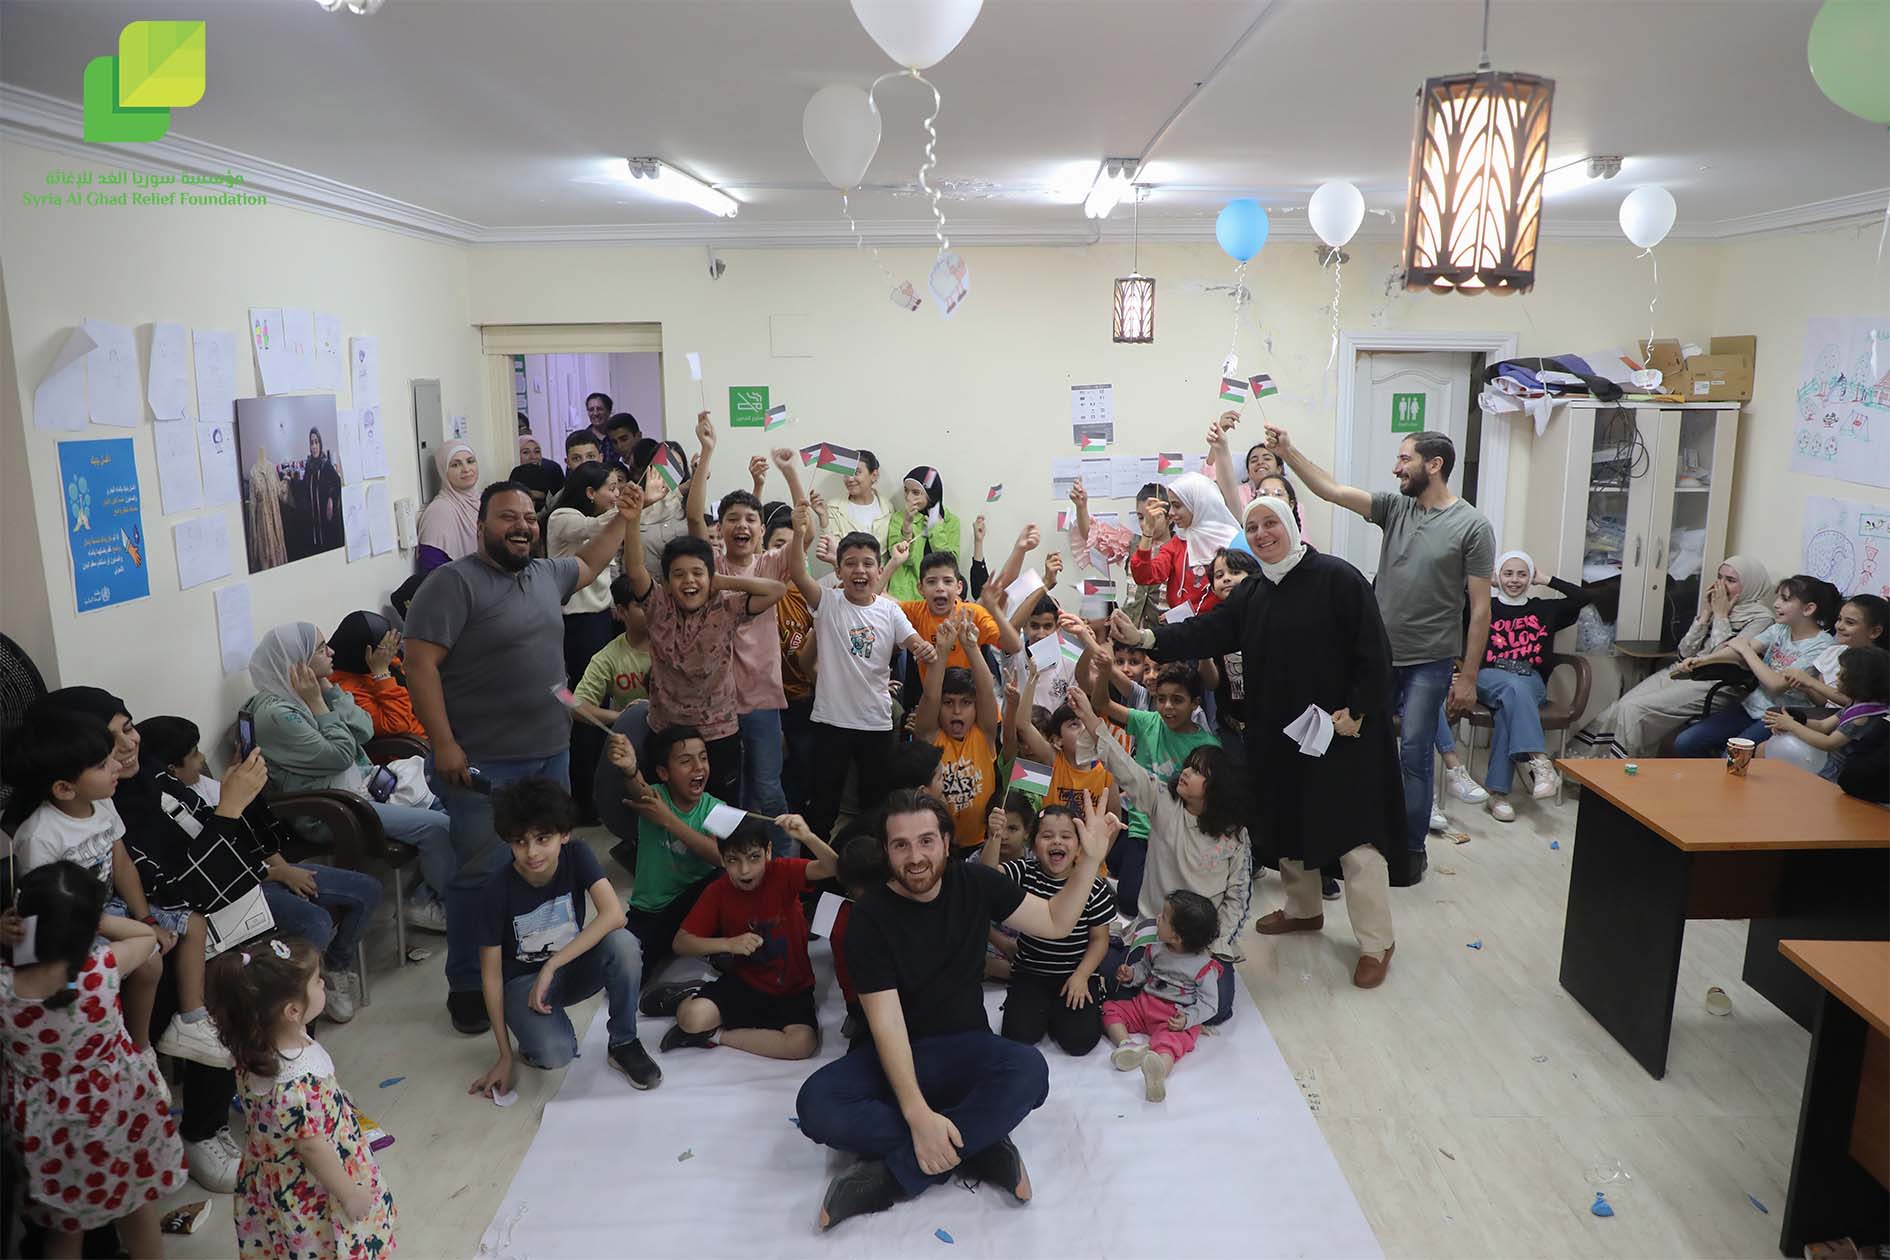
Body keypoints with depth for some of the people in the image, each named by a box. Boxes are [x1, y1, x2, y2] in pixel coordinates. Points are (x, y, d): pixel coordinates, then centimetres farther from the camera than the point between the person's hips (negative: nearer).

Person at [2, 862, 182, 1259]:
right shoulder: (104, 968, -26)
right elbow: (148, 936, -4)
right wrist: (86, 917, -11)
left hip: (49, 1130, 1)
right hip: (119, 1116, 0)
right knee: (138, 1211, 26)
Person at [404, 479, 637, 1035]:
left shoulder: (546, 574, 10)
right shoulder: (453, 582, -12)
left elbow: (588, 562, 33)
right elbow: (420, 664, -17)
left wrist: (626, 515, 30)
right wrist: (444, 744, -22)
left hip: (551, 753, 7)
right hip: (483, 763, -7)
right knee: (482, 875, -1)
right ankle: (468, 988, 16)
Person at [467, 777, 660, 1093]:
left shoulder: (577, 855, -18)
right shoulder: (499, 888, -21)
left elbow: (614, 915, -32)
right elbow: (491, 972, -13)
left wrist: (551, 966, -35)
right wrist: (505, 1056, -11)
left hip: (574, 968, 2)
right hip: (523, 980, -2)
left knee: (623, 943, -32)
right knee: (555, 1054, -33)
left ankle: (622, 1044, -10)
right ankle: (538, 1031, 5)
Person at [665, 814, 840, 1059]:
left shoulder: (784, 873, -13)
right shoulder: (717, 891, -7)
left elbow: (831, 868, -29)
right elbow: (681, 943, -7)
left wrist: (807, 837, -48)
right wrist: (728, 943, -23)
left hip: (792, 987, 0)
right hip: (744, 982, 0)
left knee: (803, 1043, -28)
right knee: (691, 1018, -29)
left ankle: (714, 1036, -8)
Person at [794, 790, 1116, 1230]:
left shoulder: (975, 884, -3)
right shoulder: (870, 917, -14)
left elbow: (1055, 923, 4)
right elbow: (887, 1021, -20)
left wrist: (1091, 858, -10)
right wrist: (918, 1113, -32)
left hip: (965, 1049, 2)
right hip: (894, 1056, -1)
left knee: (1029, 1070, -33)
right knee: (816, 1107, -32)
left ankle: (894, 1174, -23)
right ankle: (976, 1147, -20)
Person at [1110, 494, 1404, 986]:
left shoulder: (1337, 578, -12)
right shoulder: (1252, 593, 8)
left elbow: (1373, 652, -13)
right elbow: (1207, 631, -2)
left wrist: (1356, 711, -18)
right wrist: (1146, 637, -15)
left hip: (1341, 733, -7)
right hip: (1278, 735, 7)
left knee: (1355, 833, -3)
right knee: (1287, 822, 18)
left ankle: (1376, 942, 10)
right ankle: (1303, 908, 39)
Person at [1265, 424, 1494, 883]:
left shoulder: (1472, 527, -9)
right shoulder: (1395, 507, 4)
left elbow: (1480, 606, -8)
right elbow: (1332, 490, -2)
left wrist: (1468, 677, -9)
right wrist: (1288, 452, -13)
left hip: (1428, 661, -5)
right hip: (1378, 652, 5)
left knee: (1413, 755, 1)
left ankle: (1412, 848, 17)